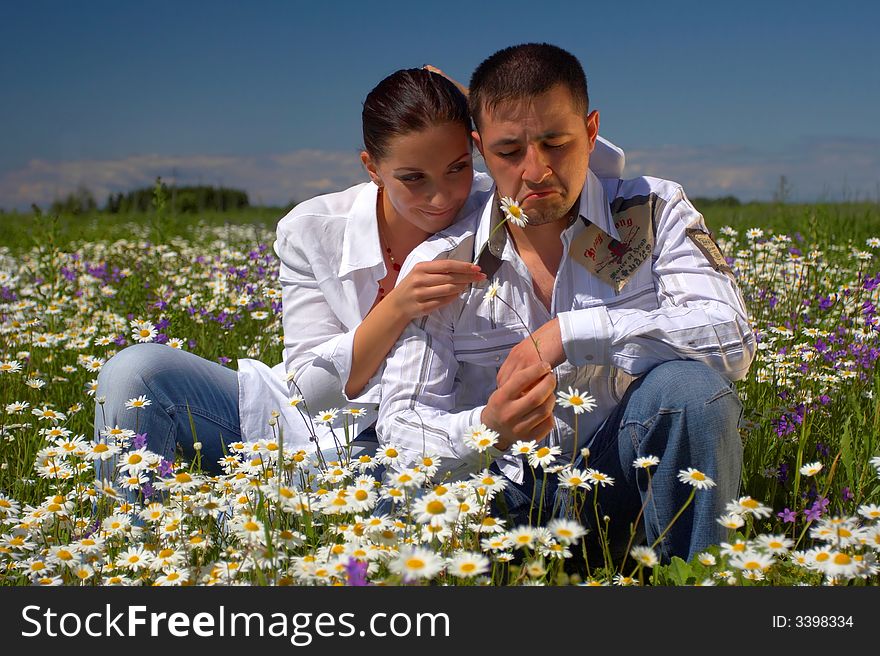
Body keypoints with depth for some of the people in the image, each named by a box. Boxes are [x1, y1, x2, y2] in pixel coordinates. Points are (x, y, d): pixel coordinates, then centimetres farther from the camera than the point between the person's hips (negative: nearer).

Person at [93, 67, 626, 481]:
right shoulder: (312, 232, -12)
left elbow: (611, 165, -15)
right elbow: (312, 388, -14)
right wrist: (397, 307, -31)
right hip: (300, 419, 2)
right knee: (137, 370, -18)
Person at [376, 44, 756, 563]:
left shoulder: (654, 213, -3)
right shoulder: (440, 264, -4)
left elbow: (732, 339, -18)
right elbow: (402, 425, -8)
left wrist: (569, 334, -25)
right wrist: (487, 430, -31)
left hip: (622, 480, 1)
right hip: (506, 494, 0)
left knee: (691, 383, -29)